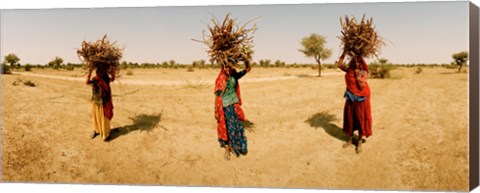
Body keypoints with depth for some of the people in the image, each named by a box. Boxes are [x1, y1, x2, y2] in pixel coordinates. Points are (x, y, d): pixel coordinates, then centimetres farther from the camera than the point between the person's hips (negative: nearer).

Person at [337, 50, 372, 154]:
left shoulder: (364, 72, -9)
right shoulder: (349, 70, 1)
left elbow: (362, 86, -16)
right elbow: (340, 65, -1)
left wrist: (358, 75, -20)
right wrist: (344, 52, -3)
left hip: (361, 100, -4)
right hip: (350, 99, 4)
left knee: (361, 120, 3)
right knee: (349, 119, 12)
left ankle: (360, 142, 13)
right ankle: (350, 139, 27)